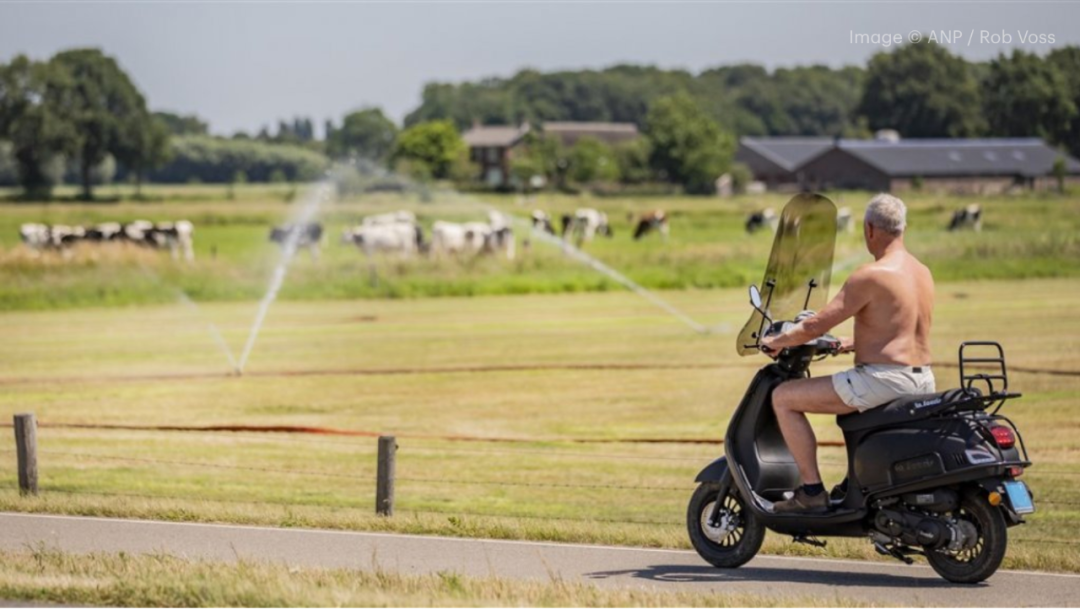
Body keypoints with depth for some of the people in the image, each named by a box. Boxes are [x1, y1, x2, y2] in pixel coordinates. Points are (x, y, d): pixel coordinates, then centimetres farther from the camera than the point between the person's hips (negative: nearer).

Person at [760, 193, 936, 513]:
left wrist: (777, 341, 3)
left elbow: (817, 325, -14)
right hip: (922, 382, 9)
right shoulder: (923, 273, 12)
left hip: (882, 380, -9)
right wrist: (852, 343, 33)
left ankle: (812, 492, -6)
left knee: (783, 397, -3)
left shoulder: (870, 276, -15)